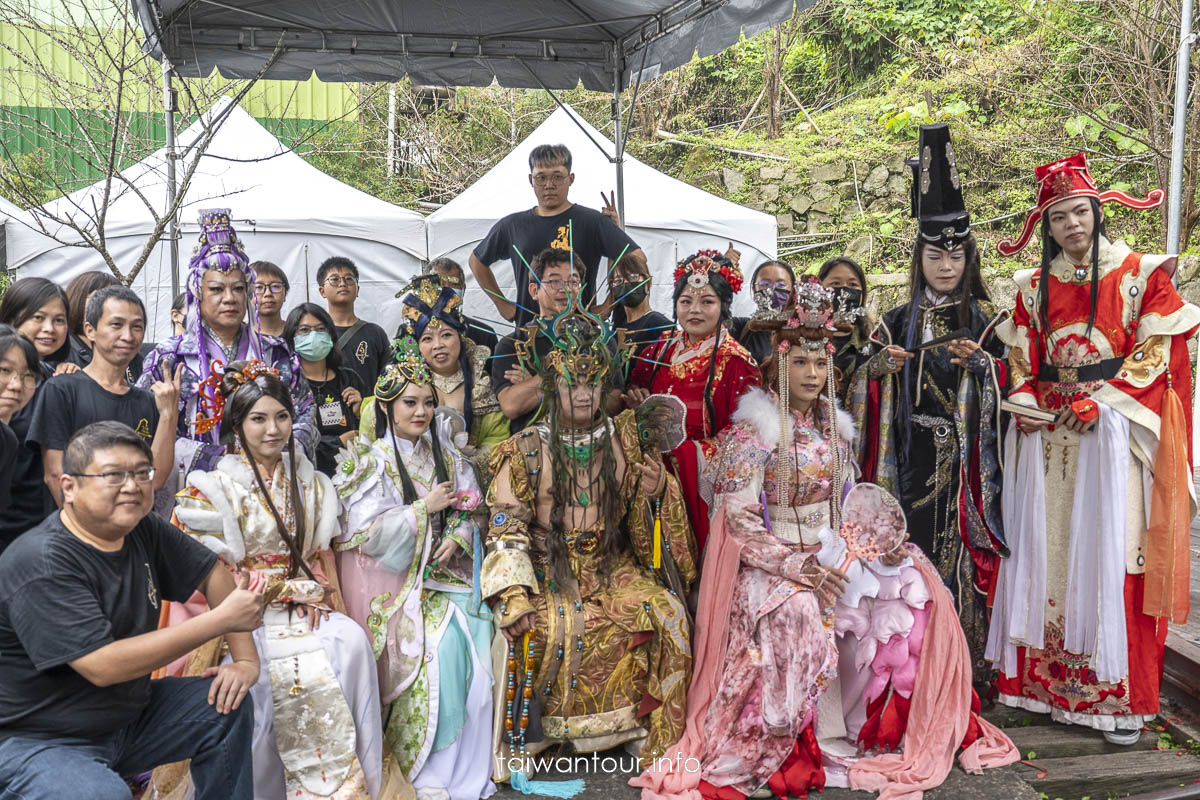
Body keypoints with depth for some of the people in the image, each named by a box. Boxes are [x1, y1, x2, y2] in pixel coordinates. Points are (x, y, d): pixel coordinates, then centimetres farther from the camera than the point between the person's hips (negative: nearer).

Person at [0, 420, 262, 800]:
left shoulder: (144, 531, -4)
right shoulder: (42, 564, -26)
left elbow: (213, 575, 7)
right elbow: (103, 666, -31)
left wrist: (246, 660, -5)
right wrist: (222, 618, -29)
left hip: (128, 710, 7)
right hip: (40, 740, -7)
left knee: (229, 706, -3)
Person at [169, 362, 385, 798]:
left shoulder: (308, 483, 12)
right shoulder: (216, 488, -3)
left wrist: (322, 595, -5)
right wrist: (292, 588, -11)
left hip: (303, 608, 4)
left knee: (351, 640, -25)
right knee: (305, 664, -30)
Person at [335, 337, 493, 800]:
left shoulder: (443, 457, 14)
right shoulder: (369, 460, -4)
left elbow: (465, 512, 12)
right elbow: (366, 531, -12)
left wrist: (456, 538, -9)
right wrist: (425, 508, -14)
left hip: (438, 571, 5)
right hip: (388, 580, -5)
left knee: (477, 628, -18)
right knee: (438, 644, -25)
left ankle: (470, 761, -3)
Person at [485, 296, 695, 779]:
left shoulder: (626, 442, 6)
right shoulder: (526, 450, -1)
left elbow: (645, 522, 8)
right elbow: (507, 527, -7)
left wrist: (654, 492, -15)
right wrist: (514, 595, -21)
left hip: (613, 566, 2)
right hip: (548, 570, -2)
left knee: (667, 613, -22)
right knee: (537, 629, -29)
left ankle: (655, 740, -3)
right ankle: (519, 743, -5)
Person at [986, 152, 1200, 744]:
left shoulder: (1141, 274, 2)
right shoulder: (1034, 286, 13)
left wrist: (1099, 402, -15)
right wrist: (1025, 404, -5)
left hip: (1113, 431, -3)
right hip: (1047, 435, 4)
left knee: (1110, 557, -4)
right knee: (1045, 551, 3)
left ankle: (1122, 696, 5)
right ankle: (1047, 681, 13)